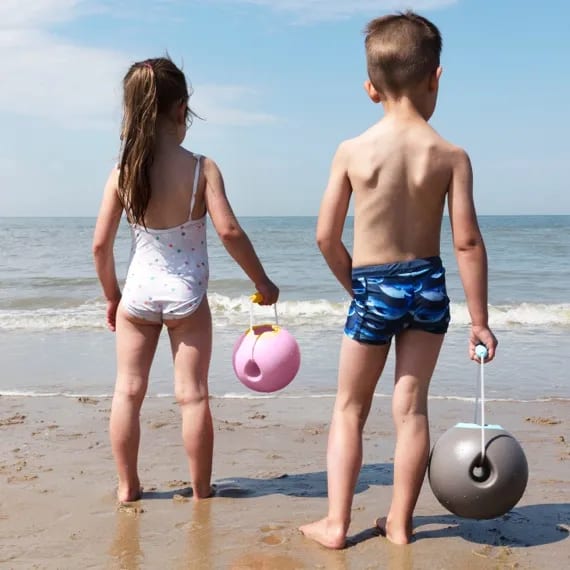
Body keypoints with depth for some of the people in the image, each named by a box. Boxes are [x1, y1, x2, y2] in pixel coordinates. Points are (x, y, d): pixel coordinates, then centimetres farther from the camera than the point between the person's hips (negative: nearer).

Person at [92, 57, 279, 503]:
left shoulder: (123, 172, -4)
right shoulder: (201, 168, -11)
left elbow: (101, 244, -3)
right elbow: (229, 231, -17)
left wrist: (111, 296, 12)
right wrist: (263, 282, -5)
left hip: (138, 291, 2)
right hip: (186, 295, -2)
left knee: (128, 391, 13)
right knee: (192, 394, 7)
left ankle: (128, 487, 22)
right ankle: (201, 492, 16)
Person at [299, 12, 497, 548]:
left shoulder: (352, 151, -9)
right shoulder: (451, 156, -8)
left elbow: (326, 237, -7)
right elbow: (467, 242, -9)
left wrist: (356, 284, 10)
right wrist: (479, 320, -2)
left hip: (372, 289, -1)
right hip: (428, 286, 1)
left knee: (349, 408, 13)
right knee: (411, 406, 11)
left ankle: (336, 522, 15)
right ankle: (399, 523, 21)